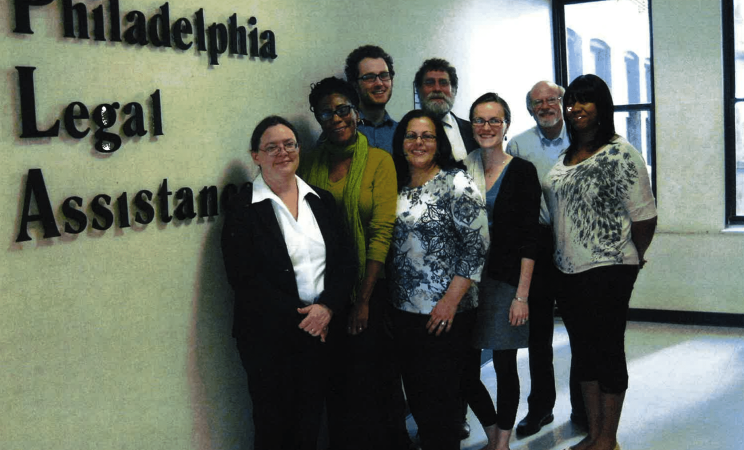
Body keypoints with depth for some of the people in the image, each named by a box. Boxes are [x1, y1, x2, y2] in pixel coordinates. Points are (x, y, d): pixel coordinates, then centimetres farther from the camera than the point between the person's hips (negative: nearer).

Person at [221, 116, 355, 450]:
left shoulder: (322, 201, 8)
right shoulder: (242, 208, -6)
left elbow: (345, 261, 5)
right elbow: (243, 277, -12)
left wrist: (328, 308, -12)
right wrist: (296, 316, -15)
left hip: (320, 328, 4)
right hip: (268, 335, -4)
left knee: (310, 421, 13)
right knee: (273, 422, 8)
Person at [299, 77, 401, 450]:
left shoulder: (379, 161, -5)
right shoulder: (311, 164, 6)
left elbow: (381, 233, -10)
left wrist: (363, 299, -13)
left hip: (369, 289, -3)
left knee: (369, 383, 2)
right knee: (336, 382, 11)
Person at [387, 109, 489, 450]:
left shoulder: (456, 183, -8)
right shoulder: (396, 186, 10)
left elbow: (477, 244, -13)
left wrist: (452, 299, -17)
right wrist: (387, 300, 8)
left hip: (445, 311, -6)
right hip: (403, 309, 6)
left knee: (440, 395, 2)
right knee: (416, 394, 15)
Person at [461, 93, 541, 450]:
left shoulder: (522, 172, -2)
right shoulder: (462, 170, 8)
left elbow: (529, 239, -6)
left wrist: (522, 294, -12)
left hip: (506, 280, -3)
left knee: (504, 366, 4)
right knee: (465, 370, 3)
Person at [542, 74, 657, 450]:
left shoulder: (621, 154, -10)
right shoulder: (565, 158, 11)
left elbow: (645, 217, -10)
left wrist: (630, 259, 1)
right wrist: (561, 256, 13)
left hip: (608, 270, -7)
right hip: (567, 269, 7)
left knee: (608, 350, 2)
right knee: (583, 349, 14)